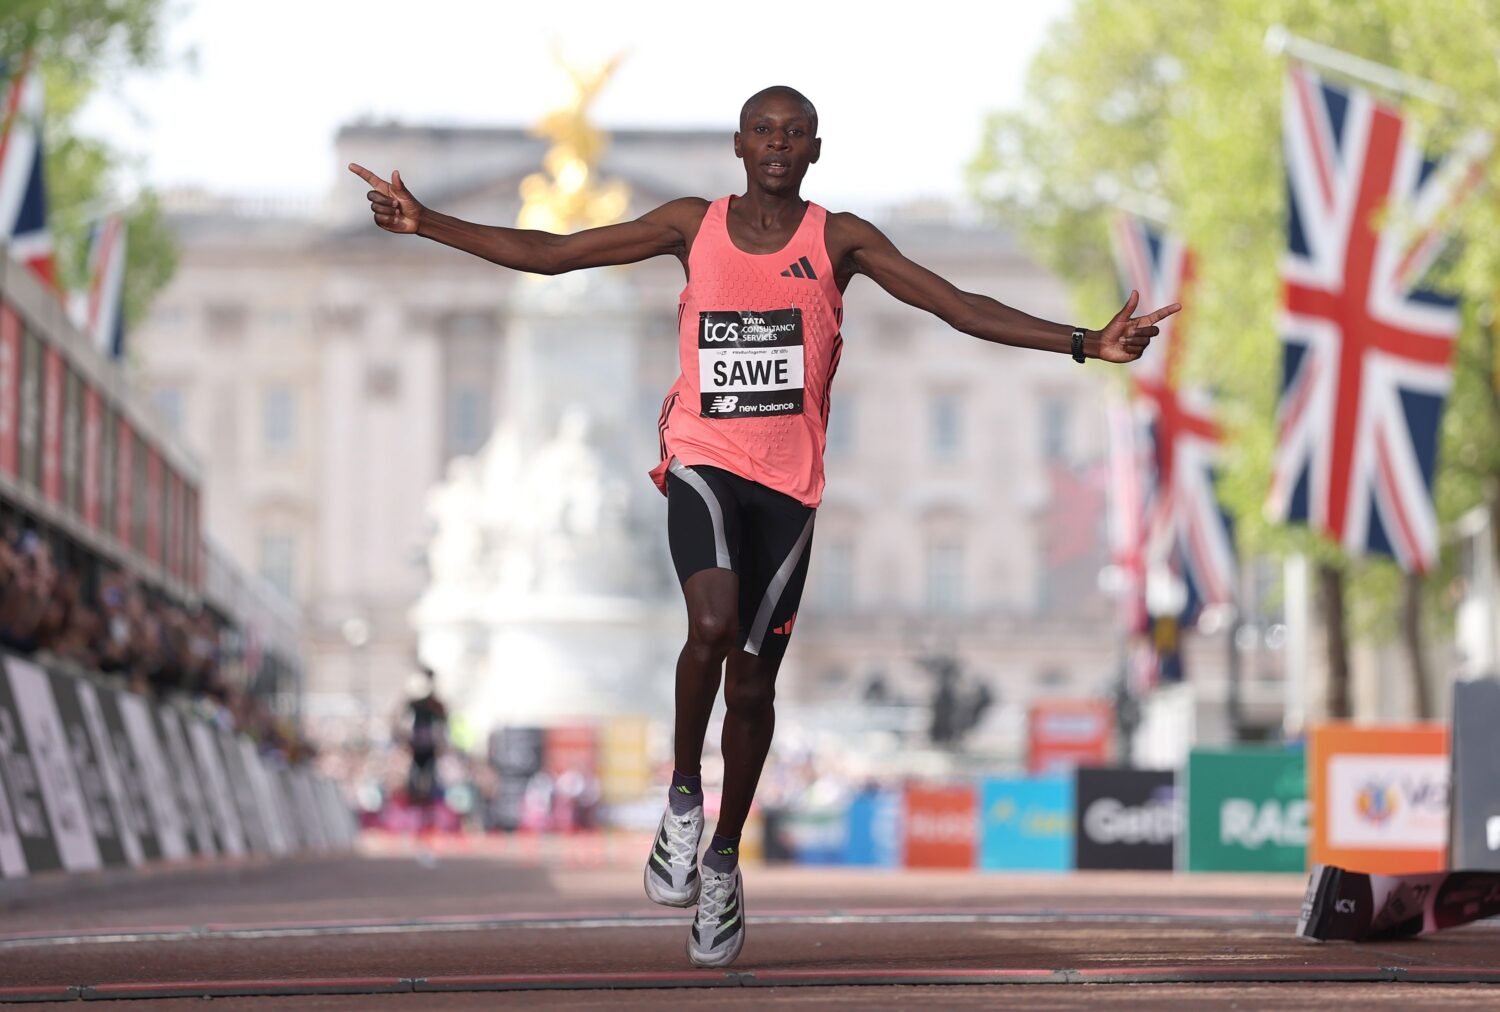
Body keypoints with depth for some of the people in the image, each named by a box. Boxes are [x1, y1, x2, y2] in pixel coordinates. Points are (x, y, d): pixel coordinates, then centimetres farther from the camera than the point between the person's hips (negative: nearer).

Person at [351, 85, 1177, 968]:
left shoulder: (839, 240, 1)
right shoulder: (693, 227, 3)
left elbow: (959, 307, -4)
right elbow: (548, 254, 5)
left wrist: (1084, 345, -13)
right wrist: (429, 224, -1)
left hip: (788, 481, 1)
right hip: (702, 462, -1)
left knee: (752, 679, 5)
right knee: (714, 623, -28)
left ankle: (725, 861, 25)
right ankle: (683, 799, -4)